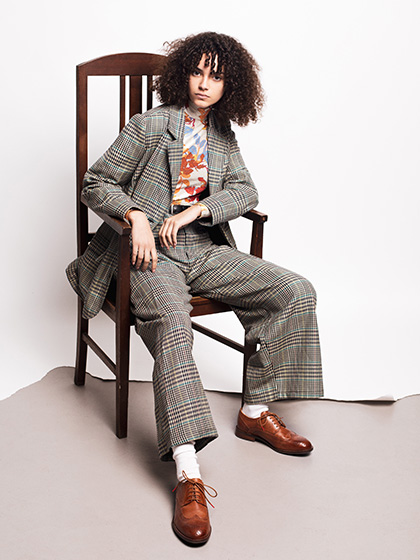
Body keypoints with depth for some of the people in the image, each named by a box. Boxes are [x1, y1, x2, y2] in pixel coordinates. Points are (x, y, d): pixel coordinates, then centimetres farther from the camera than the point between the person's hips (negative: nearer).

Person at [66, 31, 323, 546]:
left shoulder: (222, 133, 16)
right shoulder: (151, 125, 1)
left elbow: (245, 191, 6)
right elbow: (96, 183, 2)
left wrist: (192, 211, -11)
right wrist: (136, 216, -17)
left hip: (206, 250, 6)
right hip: (154, 253, -5)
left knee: (296, 292, -9)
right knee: (172, 325, -36)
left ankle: (255, 411, -1)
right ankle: (188, 473, -39)